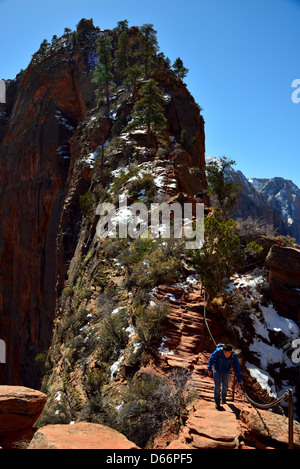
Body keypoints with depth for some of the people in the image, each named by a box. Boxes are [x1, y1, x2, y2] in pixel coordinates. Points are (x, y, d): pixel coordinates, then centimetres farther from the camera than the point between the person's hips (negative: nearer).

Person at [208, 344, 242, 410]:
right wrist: (210, 369, -5)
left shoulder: (234, 356, -29)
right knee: (217, 386, -6)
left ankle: (223, 396, 49)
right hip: (217, 370, -2)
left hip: (226, 372, 2)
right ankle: (217, 403, 14)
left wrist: (239, 380, -14)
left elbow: (237, 368, -18)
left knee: (225, 386, 16)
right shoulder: (218, 351, -33)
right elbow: (211, 358, -14)